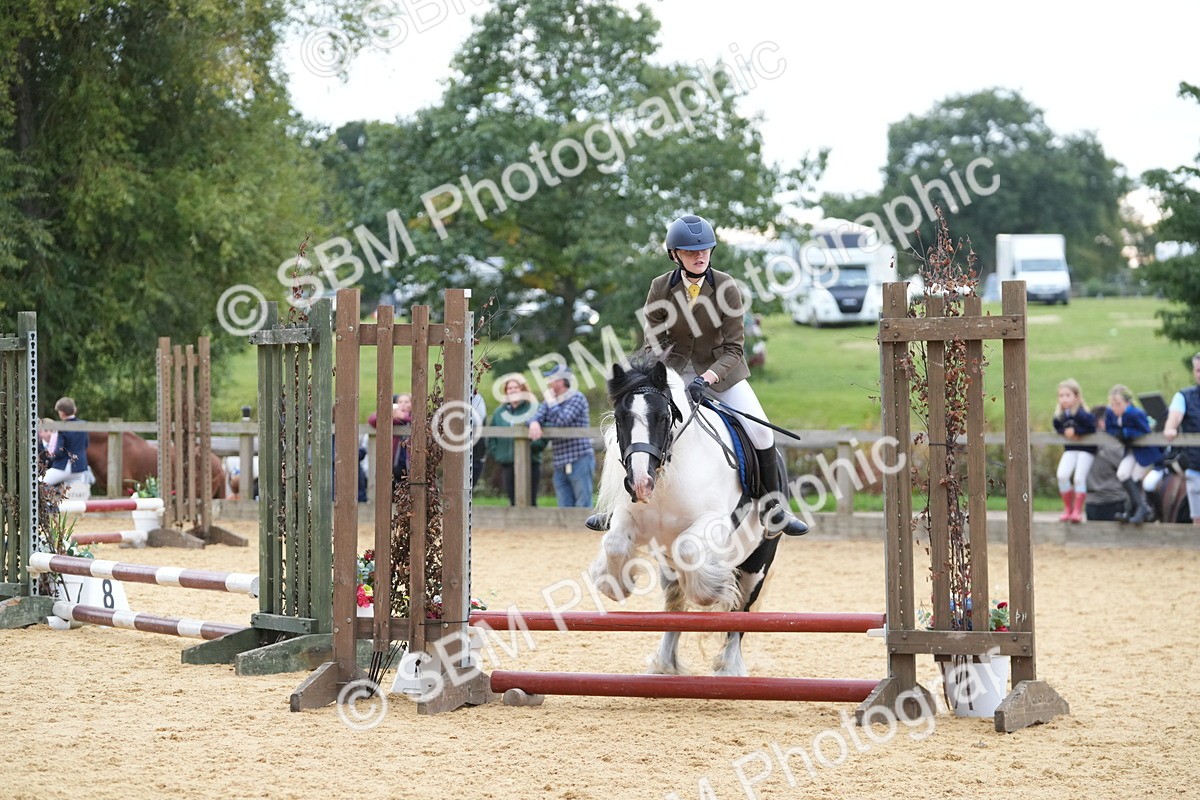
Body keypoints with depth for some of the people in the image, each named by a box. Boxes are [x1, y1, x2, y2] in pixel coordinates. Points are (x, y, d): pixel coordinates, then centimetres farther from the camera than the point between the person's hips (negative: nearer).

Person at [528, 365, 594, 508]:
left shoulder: (577, 398, -6)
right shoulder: (550, 401, 16)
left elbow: (561, 420, -17)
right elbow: (537, 416, 6)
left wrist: (551, 401, -6)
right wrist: (534, 423, -18)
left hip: (580, 460, -7)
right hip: (560, 465, 7)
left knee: (583, 506, -9)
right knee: (564, 508, 5)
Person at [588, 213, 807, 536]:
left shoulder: (726, 286, -18)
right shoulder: (661, 288, -13)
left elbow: (733, 349, -18)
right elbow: (653, 344, -8)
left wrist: (706, 379, -33)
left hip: (721, 369, -1)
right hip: (674, 369, 1)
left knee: (760, 432, -14)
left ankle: (775, 509, 2)